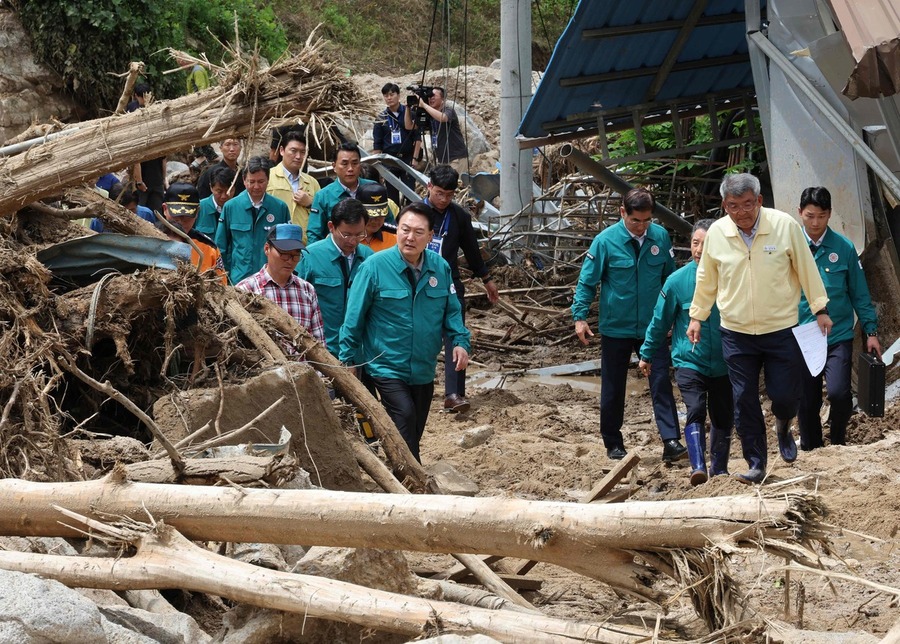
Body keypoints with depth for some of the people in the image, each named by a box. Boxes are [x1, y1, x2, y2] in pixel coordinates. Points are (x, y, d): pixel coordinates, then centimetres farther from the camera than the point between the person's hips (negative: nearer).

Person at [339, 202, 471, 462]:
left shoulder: (440, 268, 0)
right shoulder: (375, 266, -13)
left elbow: (451, 311, 10)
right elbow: (354, 317, -6)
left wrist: (460, 341, -7)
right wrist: (348, 360, -3)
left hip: (424, 371, 5)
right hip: (387, 369, -5)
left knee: (412, 436, 13)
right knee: (405, 416, -25)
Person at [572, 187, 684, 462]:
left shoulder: (660, 237, -4)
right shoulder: (606, 241, -11)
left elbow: (670, 277, 9)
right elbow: (587, 281, -4)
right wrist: (580, 316, -11)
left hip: (652, 326, 1)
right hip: (616, 328, -1)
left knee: (661, 382, -8)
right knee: (613, 389, 9)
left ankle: (671, 441, -9)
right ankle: (613, 444, 22)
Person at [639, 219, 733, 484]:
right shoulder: (678, 280, -10)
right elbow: (660, 321, 3)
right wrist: (647, 354, 11)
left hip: (724, 365, 2)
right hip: (689, 362, -1)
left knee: (723, 418, 13)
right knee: (695, 412, -19)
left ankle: (719, 470, 30)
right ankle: (698, 467, -24)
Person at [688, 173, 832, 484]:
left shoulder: (785, 225, -11)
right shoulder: (716, 233, -5)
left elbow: (806, 269, -2)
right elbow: (706, 279, 10)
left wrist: (820, 309, 1)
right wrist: (696, 316, 14)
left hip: (781, 330, -1)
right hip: (736, 333, 2)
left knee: (785, 396, 0)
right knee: (744, 402, 2)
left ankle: (783, 427, 35)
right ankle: (756, 464, 14)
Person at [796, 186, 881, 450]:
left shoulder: (844, 248, -2)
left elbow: (859, 293, 4)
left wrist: (871, 331, 3)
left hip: (839, 336, -1)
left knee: (838, 392, -18)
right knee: (806, 402, 6)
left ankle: (838, 439, 10)